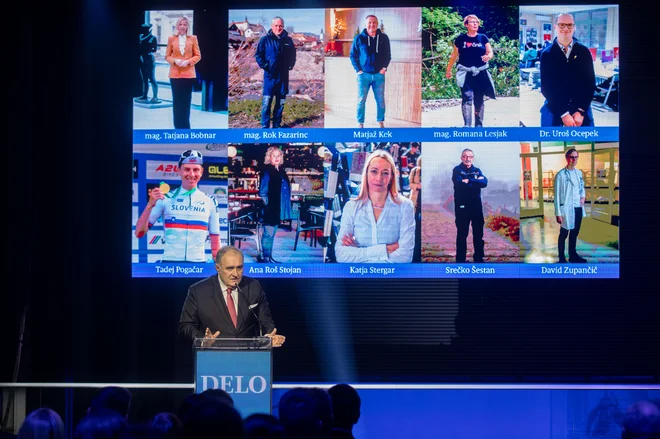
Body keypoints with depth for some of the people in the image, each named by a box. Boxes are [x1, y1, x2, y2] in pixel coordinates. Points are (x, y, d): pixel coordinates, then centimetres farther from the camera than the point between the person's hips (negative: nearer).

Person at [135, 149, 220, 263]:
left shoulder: (209, 202, 7)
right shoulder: (166, 198, 2)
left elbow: (215, 241, 10)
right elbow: (139, 233, -2)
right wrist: (150, 205, -15)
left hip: (198, 263, 2)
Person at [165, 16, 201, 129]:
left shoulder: (193, 38, 3)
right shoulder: (171, 39, 4)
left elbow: (198, 55, 4)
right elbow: (167, 56, 7)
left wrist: (188, 61, -12)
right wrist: (175, 61, -12)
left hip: (188, 73, 0)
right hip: (175, 73, 0)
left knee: (186, 101, 3)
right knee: (177, 101, 1)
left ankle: (185, 127, 9)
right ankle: (178, 126, 7)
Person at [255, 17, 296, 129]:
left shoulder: (288, 40, 7)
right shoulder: (265, 39, -4)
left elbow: (293, 55, 19)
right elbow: (258, 55, -1)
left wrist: (290, 65, 7)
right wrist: (265, 66, -9)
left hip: (283, 76, 4)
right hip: (270, 76, -4)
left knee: (281, 102, 9)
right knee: (267, 102, -7)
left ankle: (277, 125, 18)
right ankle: (265, 126, -4)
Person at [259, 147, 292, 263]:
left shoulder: (281, 171, 13)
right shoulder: (267, 171, -10)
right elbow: (262, 191, -12)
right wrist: (267, 203, -11)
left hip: (278, 209, 8)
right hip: (271, 208, -8)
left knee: (272, 233, 13)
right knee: (269, 233, -4)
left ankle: (269, 257, 19)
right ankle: (265, 257, 1)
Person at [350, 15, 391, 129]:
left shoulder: (384, 38, 3)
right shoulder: (359, 38, -2)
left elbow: (388, 55, 12)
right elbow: (353, 55, 3)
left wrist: (384, 68, -1)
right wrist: (358, 70, -4)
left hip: (379, 75, 1)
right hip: (364, 75, -1)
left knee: (380, 100, 5)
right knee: (361, 100, 1)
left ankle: (381, 122, 15)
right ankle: (360, 123, 8)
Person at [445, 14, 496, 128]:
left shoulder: (483, 38, 5)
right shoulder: (461, 39, 1)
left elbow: (490, 52, 4)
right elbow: (454, 55, 10)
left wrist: (488, 56, -21)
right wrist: (448, 70, 16)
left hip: (480, 72, 2)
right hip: (465, 73, -2)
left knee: (479, 100, 8)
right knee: (467, 98, -17)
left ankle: (479, 125, 20)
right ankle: (467, 125, -23)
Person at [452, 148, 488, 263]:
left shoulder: (477, 171, 10)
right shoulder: (457, 170, -2)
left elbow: (484, 182, -8)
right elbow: (459, 183, -20)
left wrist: (469, 181, -16)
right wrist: (476, 182, -14)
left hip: (476, 205, 4)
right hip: (462, 206, -4)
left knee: (478, 232, 9)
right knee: (462, 233, 3)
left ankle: (479, 258, 18)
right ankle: (460, 259, 9)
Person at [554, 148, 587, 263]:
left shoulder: (579, 173, 8)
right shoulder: (561, 175, -12)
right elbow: (557, 195, -11)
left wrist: (583, 196, 2)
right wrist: (558, 213, -14)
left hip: (578, 208, 6)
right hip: (567, 209, -6)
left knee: (575, 233, 16)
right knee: (564, 234, 3)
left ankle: (573, 255, 27)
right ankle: (562, 258, 9)